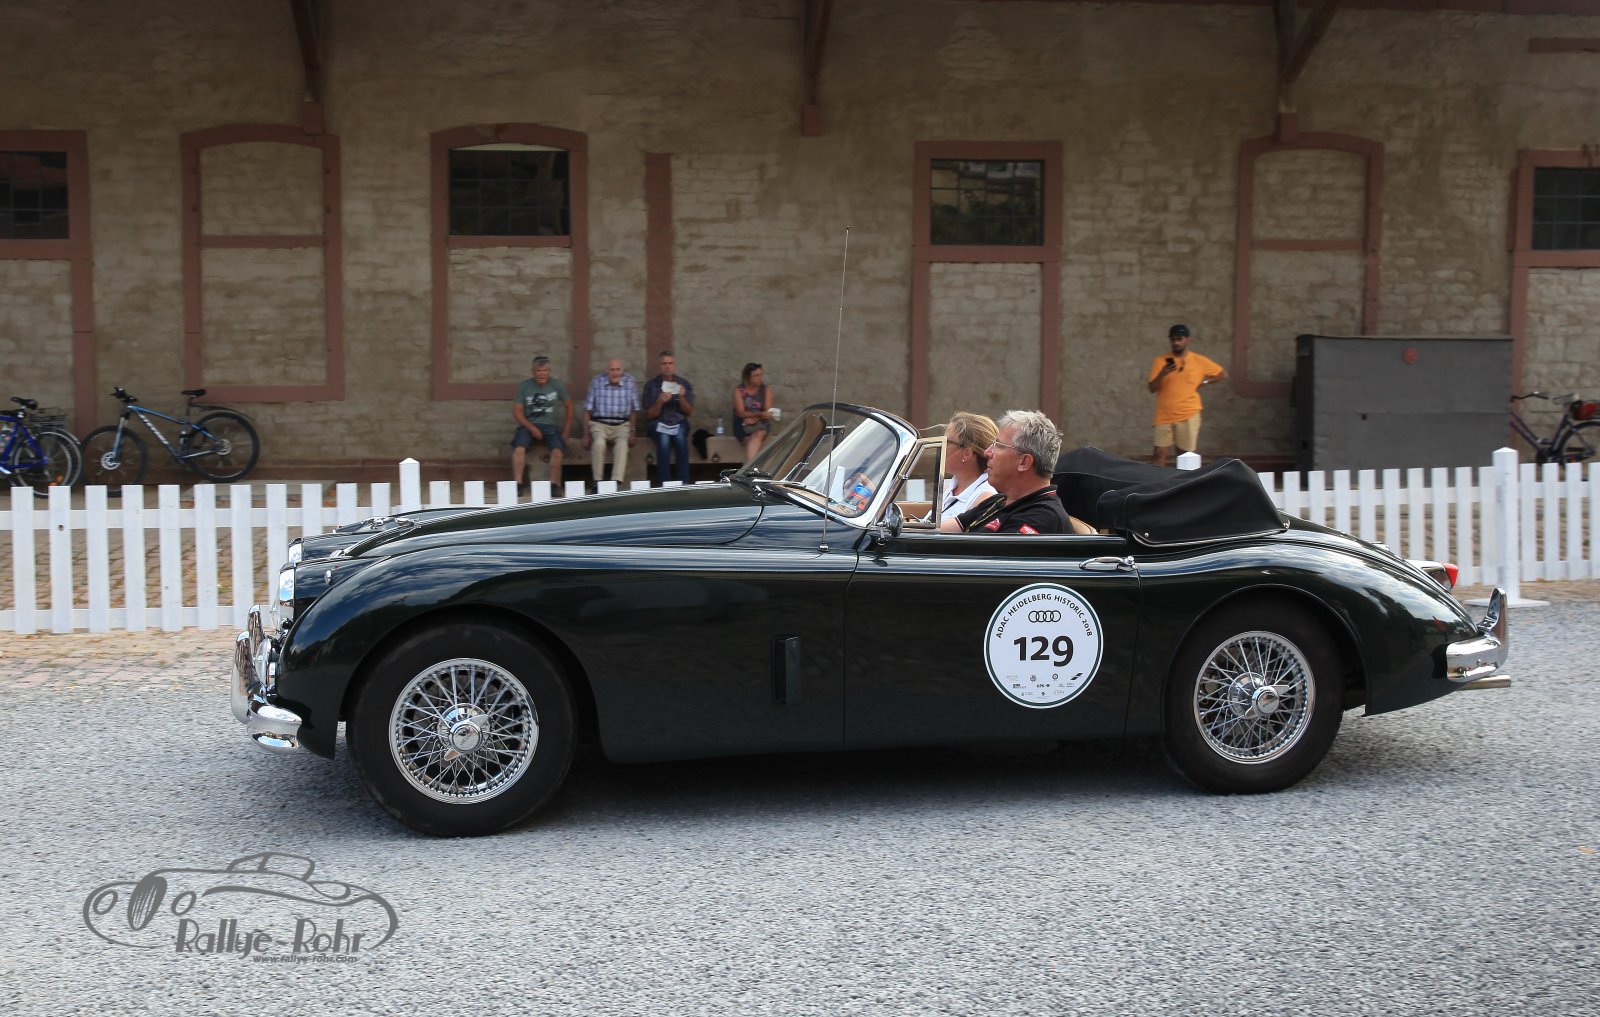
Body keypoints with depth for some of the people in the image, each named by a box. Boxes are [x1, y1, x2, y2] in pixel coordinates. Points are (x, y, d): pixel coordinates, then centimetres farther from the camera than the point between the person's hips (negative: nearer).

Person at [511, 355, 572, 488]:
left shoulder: (557, 385, 4)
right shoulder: (524, 386, 1)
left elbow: (569, 406, 13)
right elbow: (517, 411, 0)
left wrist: (565, 431, 8)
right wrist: (532, 428, -13)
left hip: (550, 426, 0)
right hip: (528, 425, 0)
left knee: (557, 450, -29)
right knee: (519, 449, -30)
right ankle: (518, 483, -26)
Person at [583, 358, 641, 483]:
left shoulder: (630, 382, 1)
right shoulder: (597, 382, 0)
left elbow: (634, 410, 6)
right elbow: (587, 410, 4)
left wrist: (632, 432, -3)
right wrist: (586, 435, 0)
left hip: (622, 425, 0)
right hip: (600, 423, 0)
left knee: (622, 443, -32)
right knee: (599, 443, -32)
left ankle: (616, 482, -39)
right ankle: (598, 482, -26)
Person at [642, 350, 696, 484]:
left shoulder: (684, 384, 6)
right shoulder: (651, 385, 1)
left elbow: (689, 412, 3)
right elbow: (650, 415, -1)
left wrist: (681, 397, -15)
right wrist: (660, 402, -19)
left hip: (679, 422, 1)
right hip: (659, 423, -1)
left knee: (680, 438, -33)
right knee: (664, 439, -35)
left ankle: (683, 482, -31)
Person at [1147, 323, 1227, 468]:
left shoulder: (1199, 361, 1)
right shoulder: (1160, 361, 1)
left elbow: (1223, 374, 12)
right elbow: (1152, 388, -5)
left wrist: (1204, 382, 1)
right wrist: (1162, 374, -22)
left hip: (1188, 415, 0)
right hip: (1164, 416, 1)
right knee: (1160, 453, -4)